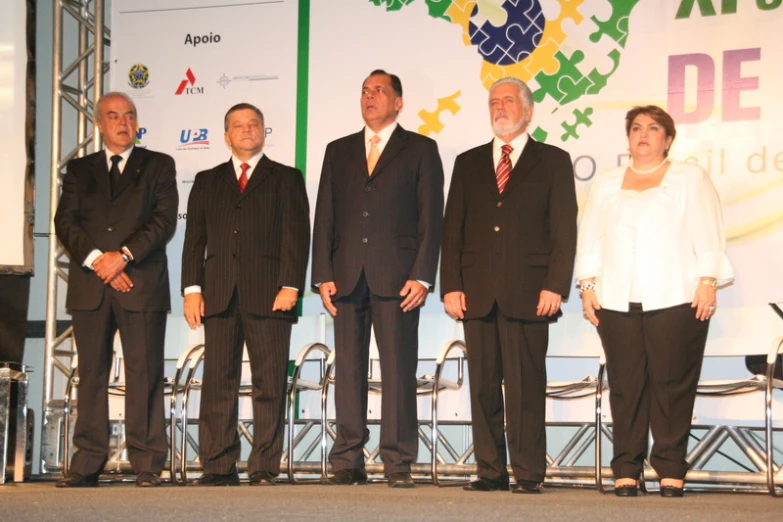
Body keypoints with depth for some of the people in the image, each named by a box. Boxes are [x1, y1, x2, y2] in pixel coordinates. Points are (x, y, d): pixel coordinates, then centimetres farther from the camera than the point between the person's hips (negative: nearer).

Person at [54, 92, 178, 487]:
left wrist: (124, 255, -12)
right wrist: (96, 259, -9)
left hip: (142, 284, -2)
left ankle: (147, 465, -2)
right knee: (91, 374, 2)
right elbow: (65, 222, 6)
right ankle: (87, 463, 4)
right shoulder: (79, 170, 18)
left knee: (144, 373, -5)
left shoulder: (158, 165, 12)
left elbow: (165, 220, -1)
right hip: (89, 284, 2)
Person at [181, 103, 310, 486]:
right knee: (218, 382, -1)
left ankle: (264, 468, 0)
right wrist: (192, 289, 2)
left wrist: (290, 286, -9)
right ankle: (218, 466, 2)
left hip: (269, 295, -2)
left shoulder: (286, 179, 12)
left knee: (270, 383, -3)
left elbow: (296, 236, 3)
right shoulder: (207, 181, 20)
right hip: (219, 295, 2)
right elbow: (195, 239, 13)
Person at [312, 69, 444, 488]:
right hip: (346, 277, 3)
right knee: (348, 370, 2)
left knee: (398, 371, -5)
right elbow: (324, 218, 14)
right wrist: (323, 276, 3)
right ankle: (347, 462, 6)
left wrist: (421, 277, -9)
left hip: (396, 277, -3)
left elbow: (430, 218, 1)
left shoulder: (420, 150, 9)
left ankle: (398, 464, -2)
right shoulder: (339, 151, 19)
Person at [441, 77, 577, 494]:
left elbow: (564, 230, 2)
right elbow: (452, 229, 13)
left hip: (528, 294, -3)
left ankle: (528, 474, 1)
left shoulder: (553, 162, 8)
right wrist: (451, 286, 2)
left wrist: (555, 286, -9)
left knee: (526, 386, -4)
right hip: (477, 294, 3)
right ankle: (490, 471, 9)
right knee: (483, 385, 3)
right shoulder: (468, 163, 17)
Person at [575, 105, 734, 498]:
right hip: (618, 303, 3)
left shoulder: (690, 179, 12)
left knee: (673, 384, -5)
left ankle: (671, 470, -1)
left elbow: (708, 237, 3)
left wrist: (708, 283, -7)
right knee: (625, 385, -2)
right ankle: (626, 469, 1)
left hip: (676, 301, -3)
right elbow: (589, 241, 16)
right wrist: (587, 287, 5)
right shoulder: (605, 185, 22)